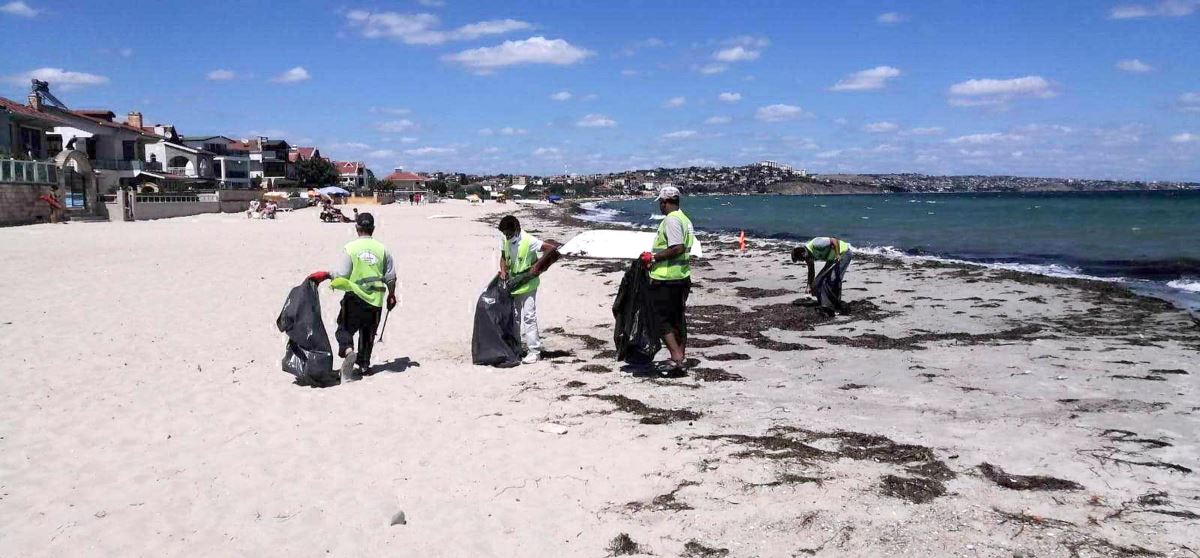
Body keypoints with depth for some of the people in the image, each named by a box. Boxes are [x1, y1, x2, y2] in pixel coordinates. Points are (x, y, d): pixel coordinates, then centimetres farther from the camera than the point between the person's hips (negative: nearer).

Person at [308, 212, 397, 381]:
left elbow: (341, 275, -14)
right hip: (376, 300, 3)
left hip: (355, 298, -3)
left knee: (345, 329, 7)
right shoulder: (382, 249, 0)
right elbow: (391, 277, 3)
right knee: (368, 334, 19)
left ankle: (348, 351, -22)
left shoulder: (350, 248, -9)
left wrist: (326, 275, 3)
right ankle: (363, 364, 25)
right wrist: (391, 295, 18)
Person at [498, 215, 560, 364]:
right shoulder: (505, 241, -2)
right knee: (514, 316, 15)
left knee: (529, 316, -9)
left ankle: (534, 351, -4)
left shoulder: (529, 241, -21)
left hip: (527, 285, -7)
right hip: (512, 284, 7)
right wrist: (503, 270, -6)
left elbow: (552, 249, -22)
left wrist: (539, 265, -20)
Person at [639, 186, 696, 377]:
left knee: (662, 320, -4)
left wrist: (654, 257, -18)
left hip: (666, 280, -10)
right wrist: (656, 257, 17)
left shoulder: (671, 220, -16)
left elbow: (677, 248, -26)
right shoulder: (684, 219, 15)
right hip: (683, 277, 10)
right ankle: (678, 359, 19)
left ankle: (676, 359, -9)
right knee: (678, 319, 13)